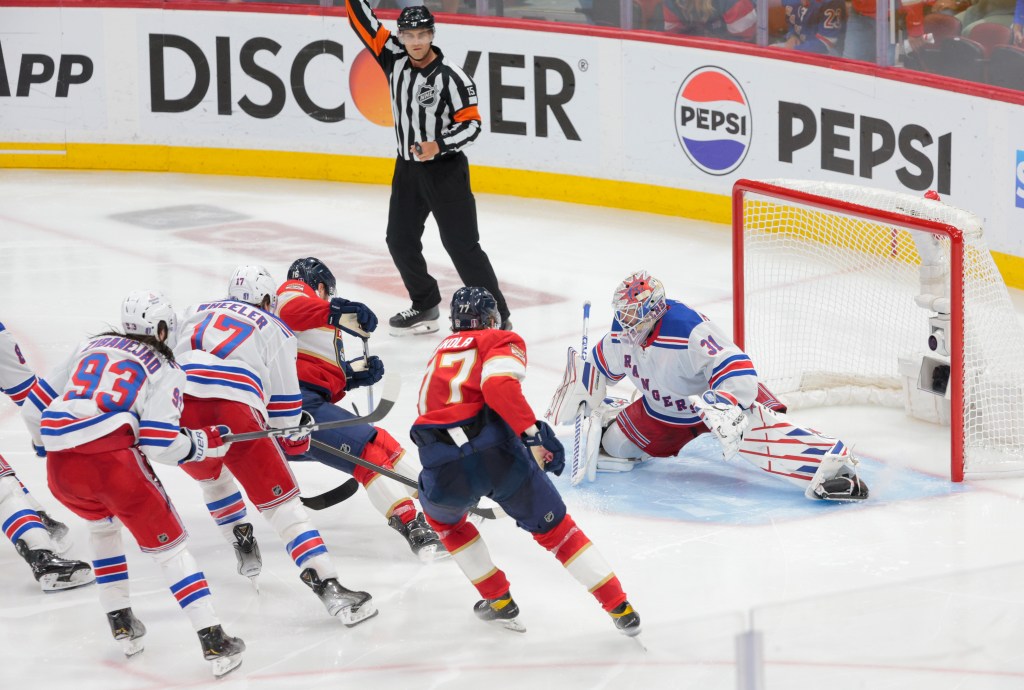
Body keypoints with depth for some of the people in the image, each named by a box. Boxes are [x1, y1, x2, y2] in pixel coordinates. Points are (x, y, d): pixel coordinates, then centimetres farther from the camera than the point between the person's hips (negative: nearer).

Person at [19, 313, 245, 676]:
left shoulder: (90, 346, 23)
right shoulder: (165, 369, 11)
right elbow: (159, 443, -2)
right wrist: (206, 442, 14)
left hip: (59, 466, 5)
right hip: (113, 460, -5)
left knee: (102, 524, 34)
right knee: (168, 544, 7)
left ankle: (121, 625, 31)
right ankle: (214, 643, -1)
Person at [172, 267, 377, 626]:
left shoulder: (196, 312, 30)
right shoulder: (275, 330, 19)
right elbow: (283, 398, 16)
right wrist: (294, 436, 34)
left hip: (179, 406, 4)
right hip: (234, 413, -4)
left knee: (212, 475, 37)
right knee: (280, 500, -3)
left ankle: (243, 545, 42)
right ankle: (327, 584, -14)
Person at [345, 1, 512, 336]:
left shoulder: (452, 77, -18)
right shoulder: (395, 59, -1)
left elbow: (470, 124, -16)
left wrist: (439, 146, -28)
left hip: (445, 170, -7)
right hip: (407, 168, 7)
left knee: (462, 245, -8)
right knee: (401, 240, 11)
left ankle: (498, 318, -5)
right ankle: (425, 308, 27)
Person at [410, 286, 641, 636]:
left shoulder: (441, 353, 31)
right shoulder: (503, 341, 14)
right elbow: (497, 384, -9)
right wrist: (531, 432, -10)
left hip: (443, 470, 3)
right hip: (496, 452, -3)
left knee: (442, 516, 35)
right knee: (553, 527, 13)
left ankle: (499, 600, 32)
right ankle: (620, 608, 12)